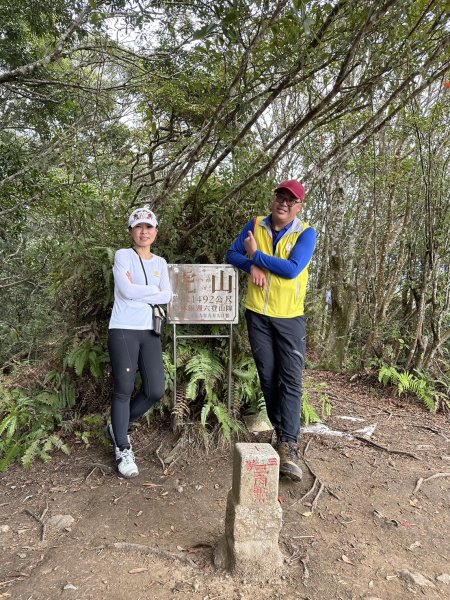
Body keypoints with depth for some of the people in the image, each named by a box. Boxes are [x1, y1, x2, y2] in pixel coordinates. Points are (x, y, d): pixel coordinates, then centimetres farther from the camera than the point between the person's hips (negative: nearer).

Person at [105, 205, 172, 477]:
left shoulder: (160, 262, 15)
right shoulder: (123, 255, 0)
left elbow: (167, 297, 2)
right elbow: (126, 290, -14)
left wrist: (138, 292, -8)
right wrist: (153, 290, -2)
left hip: (150, 331, 5)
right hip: (123, 330, -5)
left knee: (156, 391, 1)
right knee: (124, 390, 0)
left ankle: (119, 428, 26)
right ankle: (123, 450, 14)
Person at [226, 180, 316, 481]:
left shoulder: (306, 233, -6)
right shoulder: (256, 225, 5)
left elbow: (293, 269, -20)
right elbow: (232, 254, 8)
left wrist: (256, 255, -14)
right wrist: (251, 266, -13)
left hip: (290, 317, -3)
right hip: (258, 314, 3)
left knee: (291, 379, -6)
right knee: (268, 376, 10)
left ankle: (289, 445, -3)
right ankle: (279, 428, 26)